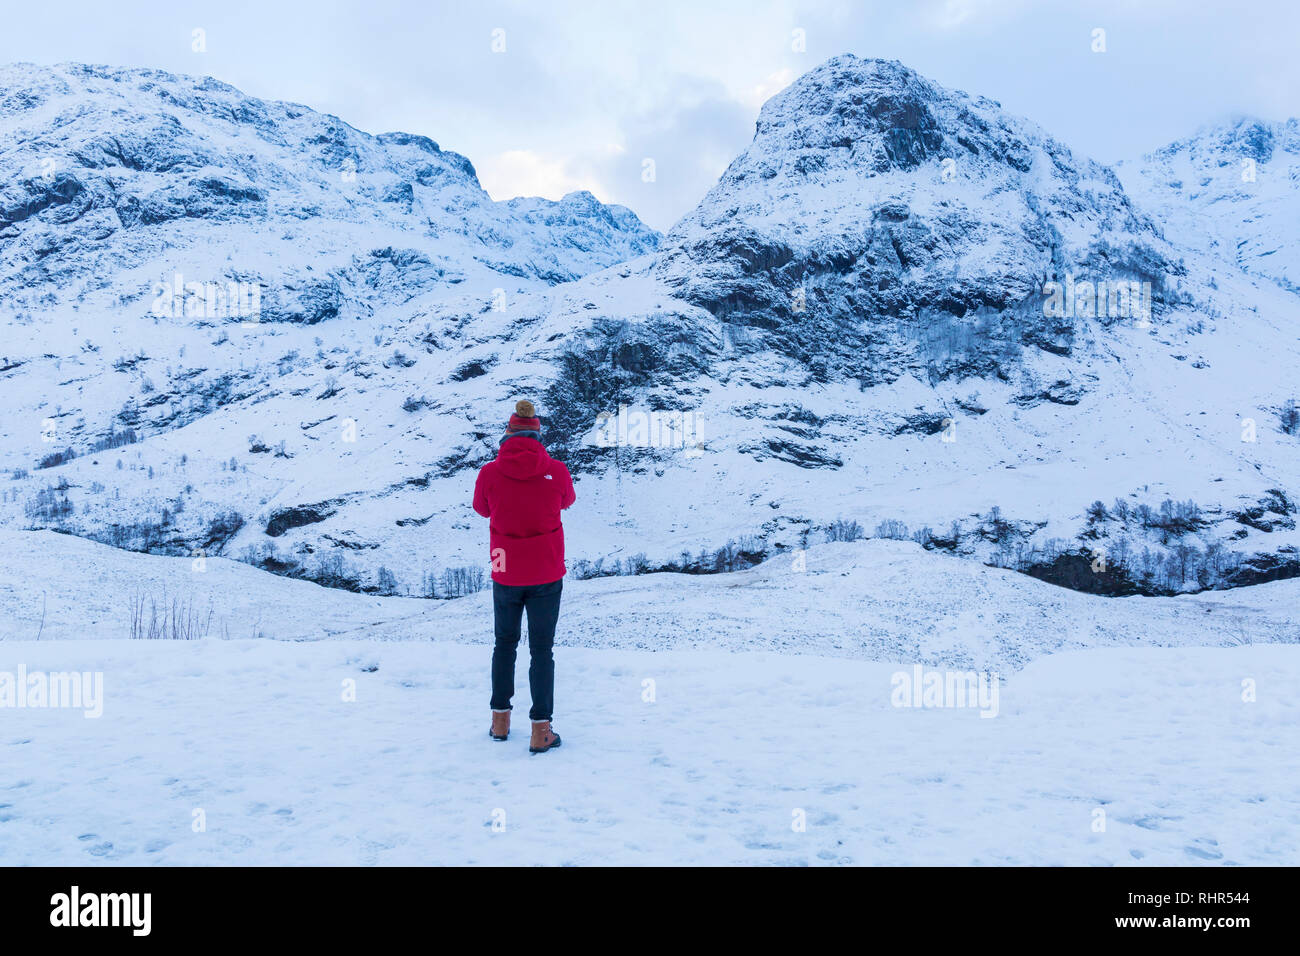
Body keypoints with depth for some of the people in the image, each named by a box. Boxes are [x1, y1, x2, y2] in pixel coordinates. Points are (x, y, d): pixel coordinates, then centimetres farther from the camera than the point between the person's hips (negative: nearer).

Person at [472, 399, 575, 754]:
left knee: (505, 643, 21)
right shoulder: (556, 471, -10)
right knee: (541, 650, 8)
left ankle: (500, 721, 27)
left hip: (505, 574, 1)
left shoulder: (489, 472, -10)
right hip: (546, 575, -1)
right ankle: (540, 731, 8)